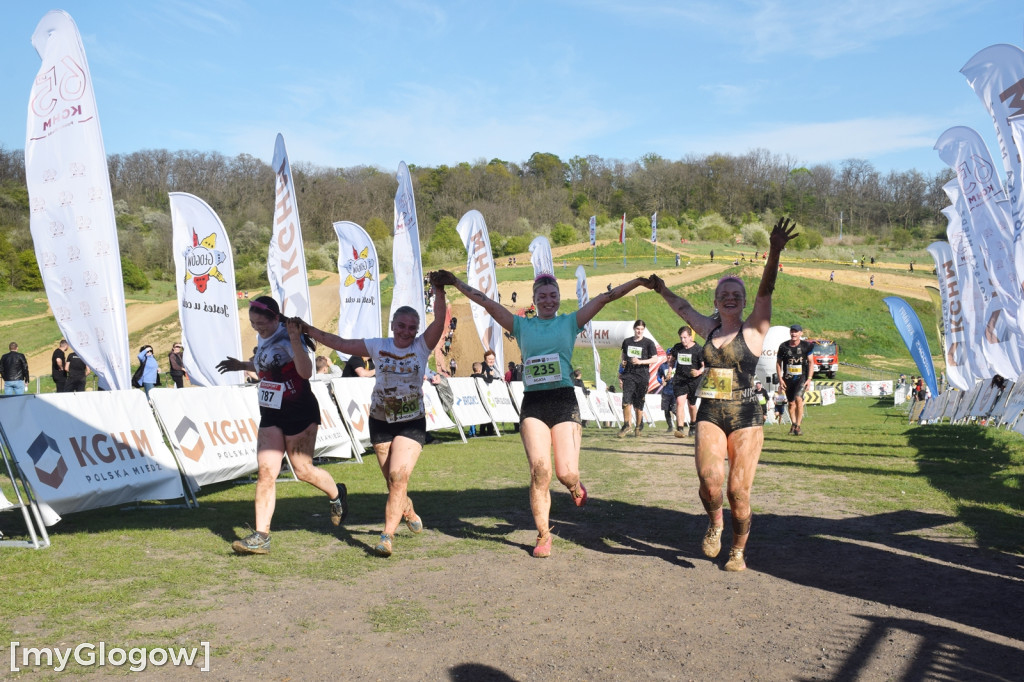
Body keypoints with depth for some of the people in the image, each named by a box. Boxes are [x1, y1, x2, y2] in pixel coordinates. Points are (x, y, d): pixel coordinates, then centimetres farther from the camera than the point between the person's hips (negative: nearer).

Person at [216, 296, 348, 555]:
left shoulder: (288, 338, -17)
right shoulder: (263, 340, 8)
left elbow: (306, 372, -33)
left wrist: (296, 340, -42)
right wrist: (242, 365, 25)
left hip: (299, 413, -7)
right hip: (270, 415, 7)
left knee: (303, 470, 3)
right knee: (266, 471, -4)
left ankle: (336, 494, 35)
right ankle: (261, 536, -5)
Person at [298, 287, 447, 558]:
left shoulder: (422, 346, -5)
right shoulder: (378, 347, 0)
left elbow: (439, 321, -19)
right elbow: (340, 343, 4)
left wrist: (439, 291, -31)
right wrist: (307, 329, 2)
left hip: (412, 423, -2)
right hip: (381, 423, 3)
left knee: (399, 476, -17)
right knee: (393, 479, 11)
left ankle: (387, 535, -12)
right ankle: (408, 511, 42)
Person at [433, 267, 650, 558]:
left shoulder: (570, 322, 11)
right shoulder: (522, 325, 13)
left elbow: (606, 297, 4)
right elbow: (488, 303, 9)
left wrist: (640, 280, 0)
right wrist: (456, 283, 6)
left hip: (564, 401, -1)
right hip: (532, 404, 1)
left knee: (566, 473, -8)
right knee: (540, 471, -11)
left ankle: (576, 487, 31)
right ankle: (543, 535, 5)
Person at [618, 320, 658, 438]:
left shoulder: (648, 343, 0)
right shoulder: (627, 342, 10)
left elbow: (655, 359, -3)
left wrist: (640, 362, -15)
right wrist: (623, 361, 5)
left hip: (642, 376, -2)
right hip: (629, 374, 2)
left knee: (638, 404, 3)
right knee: (626, 401, -13)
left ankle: (638, 427, 22)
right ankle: (626, 425, 2)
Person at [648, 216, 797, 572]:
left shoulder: (754, 329, 0)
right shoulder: (709, 328, 12)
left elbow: (765, 291, -16)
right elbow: (684, 308, 32)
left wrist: (774, 252, -30)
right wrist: (661, 289, 43)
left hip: (745, 416, -3)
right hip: (710, 414, 3)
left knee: (738, 491, -3)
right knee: (709, 481, -18)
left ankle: (738, 551, 20)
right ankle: (714, 522, 14)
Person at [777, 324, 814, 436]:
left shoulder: (806, 345, -4)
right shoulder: (784, 346, -2)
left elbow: (811, 363, 2)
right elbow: (778, 362, 8)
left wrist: (809, 379, -6)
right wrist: (780, 378, 1)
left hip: (802, 377, -2)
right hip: (788, 378, 2)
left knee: (798, 398, -21)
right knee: (791, 403, 9)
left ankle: (798, 426, -16)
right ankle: (793, 423, 28)